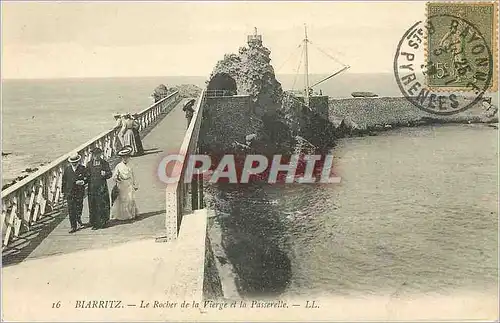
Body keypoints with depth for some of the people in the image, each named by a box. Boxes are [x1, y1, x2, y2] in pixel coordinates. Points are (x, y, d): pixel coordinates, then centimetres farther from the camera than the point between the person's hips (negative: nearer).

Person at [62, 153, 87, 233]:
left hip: (79, 192, -1)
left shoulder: (82, 168, 0)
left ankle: (79, 222, 29)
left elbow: (86, 178, 3)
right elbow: (64, 181, 11)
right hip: (69, 192, 1)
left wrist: (82, 182, -20)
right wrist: (64, 192, 9)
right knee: (71, 210, -1)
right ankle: (73, 226, 4)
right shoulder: (67, 169, 5)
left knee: (78, 209, 3)